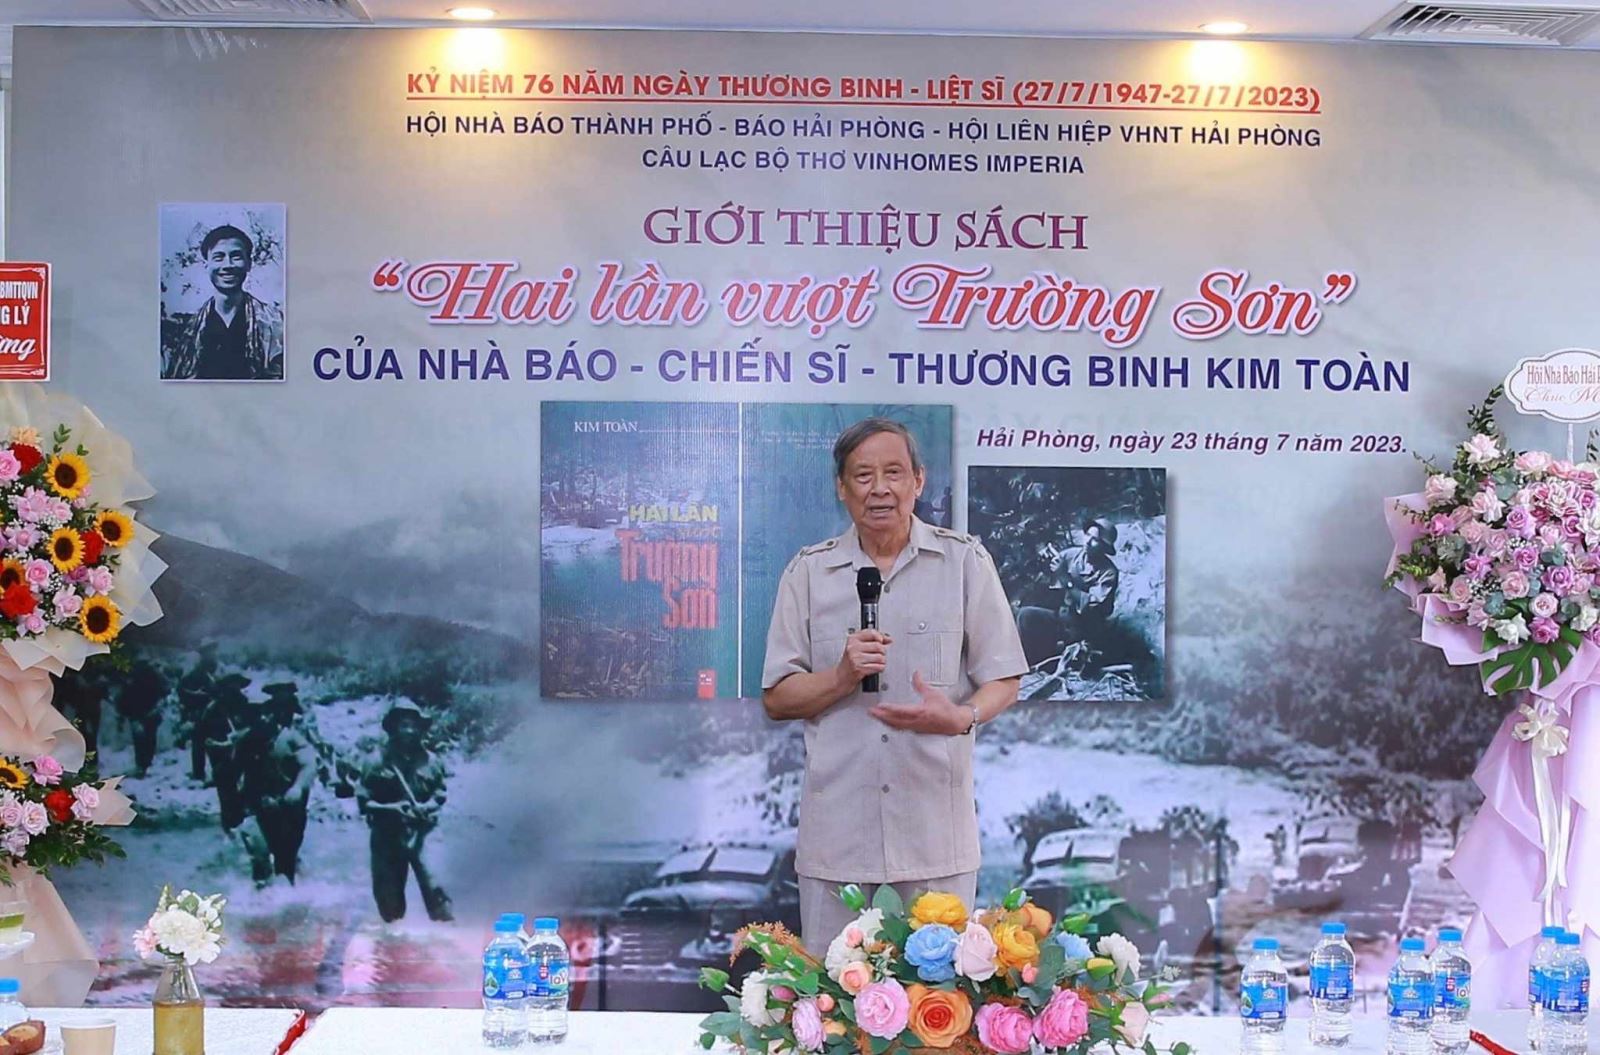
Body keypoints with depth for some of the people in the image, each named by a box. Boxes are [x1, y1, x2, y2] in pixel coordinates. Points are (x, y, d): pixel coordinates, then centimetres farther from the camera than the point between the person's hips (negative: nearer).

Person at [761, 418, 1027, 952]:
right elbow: (776, 698, 6)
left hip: (937, 829, -1)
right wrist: (842, 677, -12)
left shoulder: (965, 562, 4)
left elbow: (1003, 681, 4)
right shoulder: (807, 573, 7)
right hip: (836, 831, 1)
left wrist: (962, 718, -18)